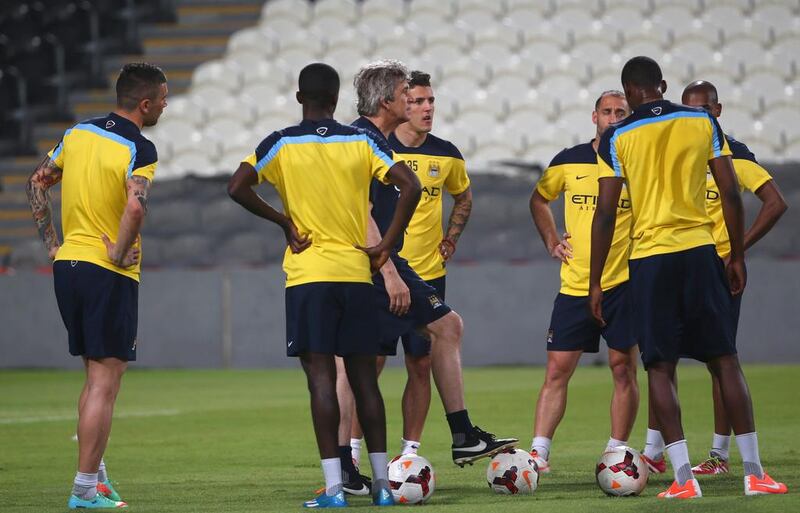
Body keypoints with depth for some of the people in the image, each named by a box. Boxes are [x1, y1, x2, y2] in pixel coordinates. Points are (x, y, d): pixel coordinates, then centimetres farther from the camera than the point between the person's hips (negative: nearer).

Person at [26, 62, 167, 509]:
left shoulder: (78, 133, 9)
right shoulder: (139, 149, -14)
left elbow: (37, 183, 16)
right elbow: (136, 206, -29)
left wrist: (52, 243, 17)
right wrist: (120, 253, -16)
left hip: (67, 265, 7)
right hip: (110, 273, -7)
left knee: (96, 378, 19)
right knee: (105, 383, -3)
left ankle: (96, 471, 20)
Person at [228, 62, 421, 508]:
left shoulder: (281, 144, -1)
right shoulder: (361, 142, 3)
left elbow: (238, 186, -12)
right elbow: (410, 187, -5)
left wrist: (283, 222, -1)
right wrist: (387, 245, 0)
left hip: (308, 275, -2)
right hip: (357, 272, 2)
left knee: (322, 377, -4)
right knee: (364, 378, 10)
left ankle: (334, 487, -10)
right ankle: (382, 483, 13)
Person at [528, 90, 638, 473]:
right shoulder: (569, 162, 5)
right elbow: (538, 199, 21)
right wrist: (551, 241, 9)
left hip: (623, 283, -2)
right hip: (575, 284, 2)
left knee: (624, 368, -1)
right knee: (557, 369, -1)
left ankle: (616, 453, 7)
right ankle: (538, 452, -2)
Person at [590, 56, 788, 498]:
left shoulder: (617, 139, -1)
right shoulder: (704, 123, 5)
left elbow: (605, 214, -3)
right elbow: (731, 194, 3)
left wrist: (595, 282, 2)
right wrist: (737, 257, 12)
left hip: (649, 259, -2)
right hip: (700, 251, 2)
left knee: (660, 368, 3)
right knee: (725, 360, 6)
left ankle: (683, 478, -5)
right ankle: (753, 472, 4)